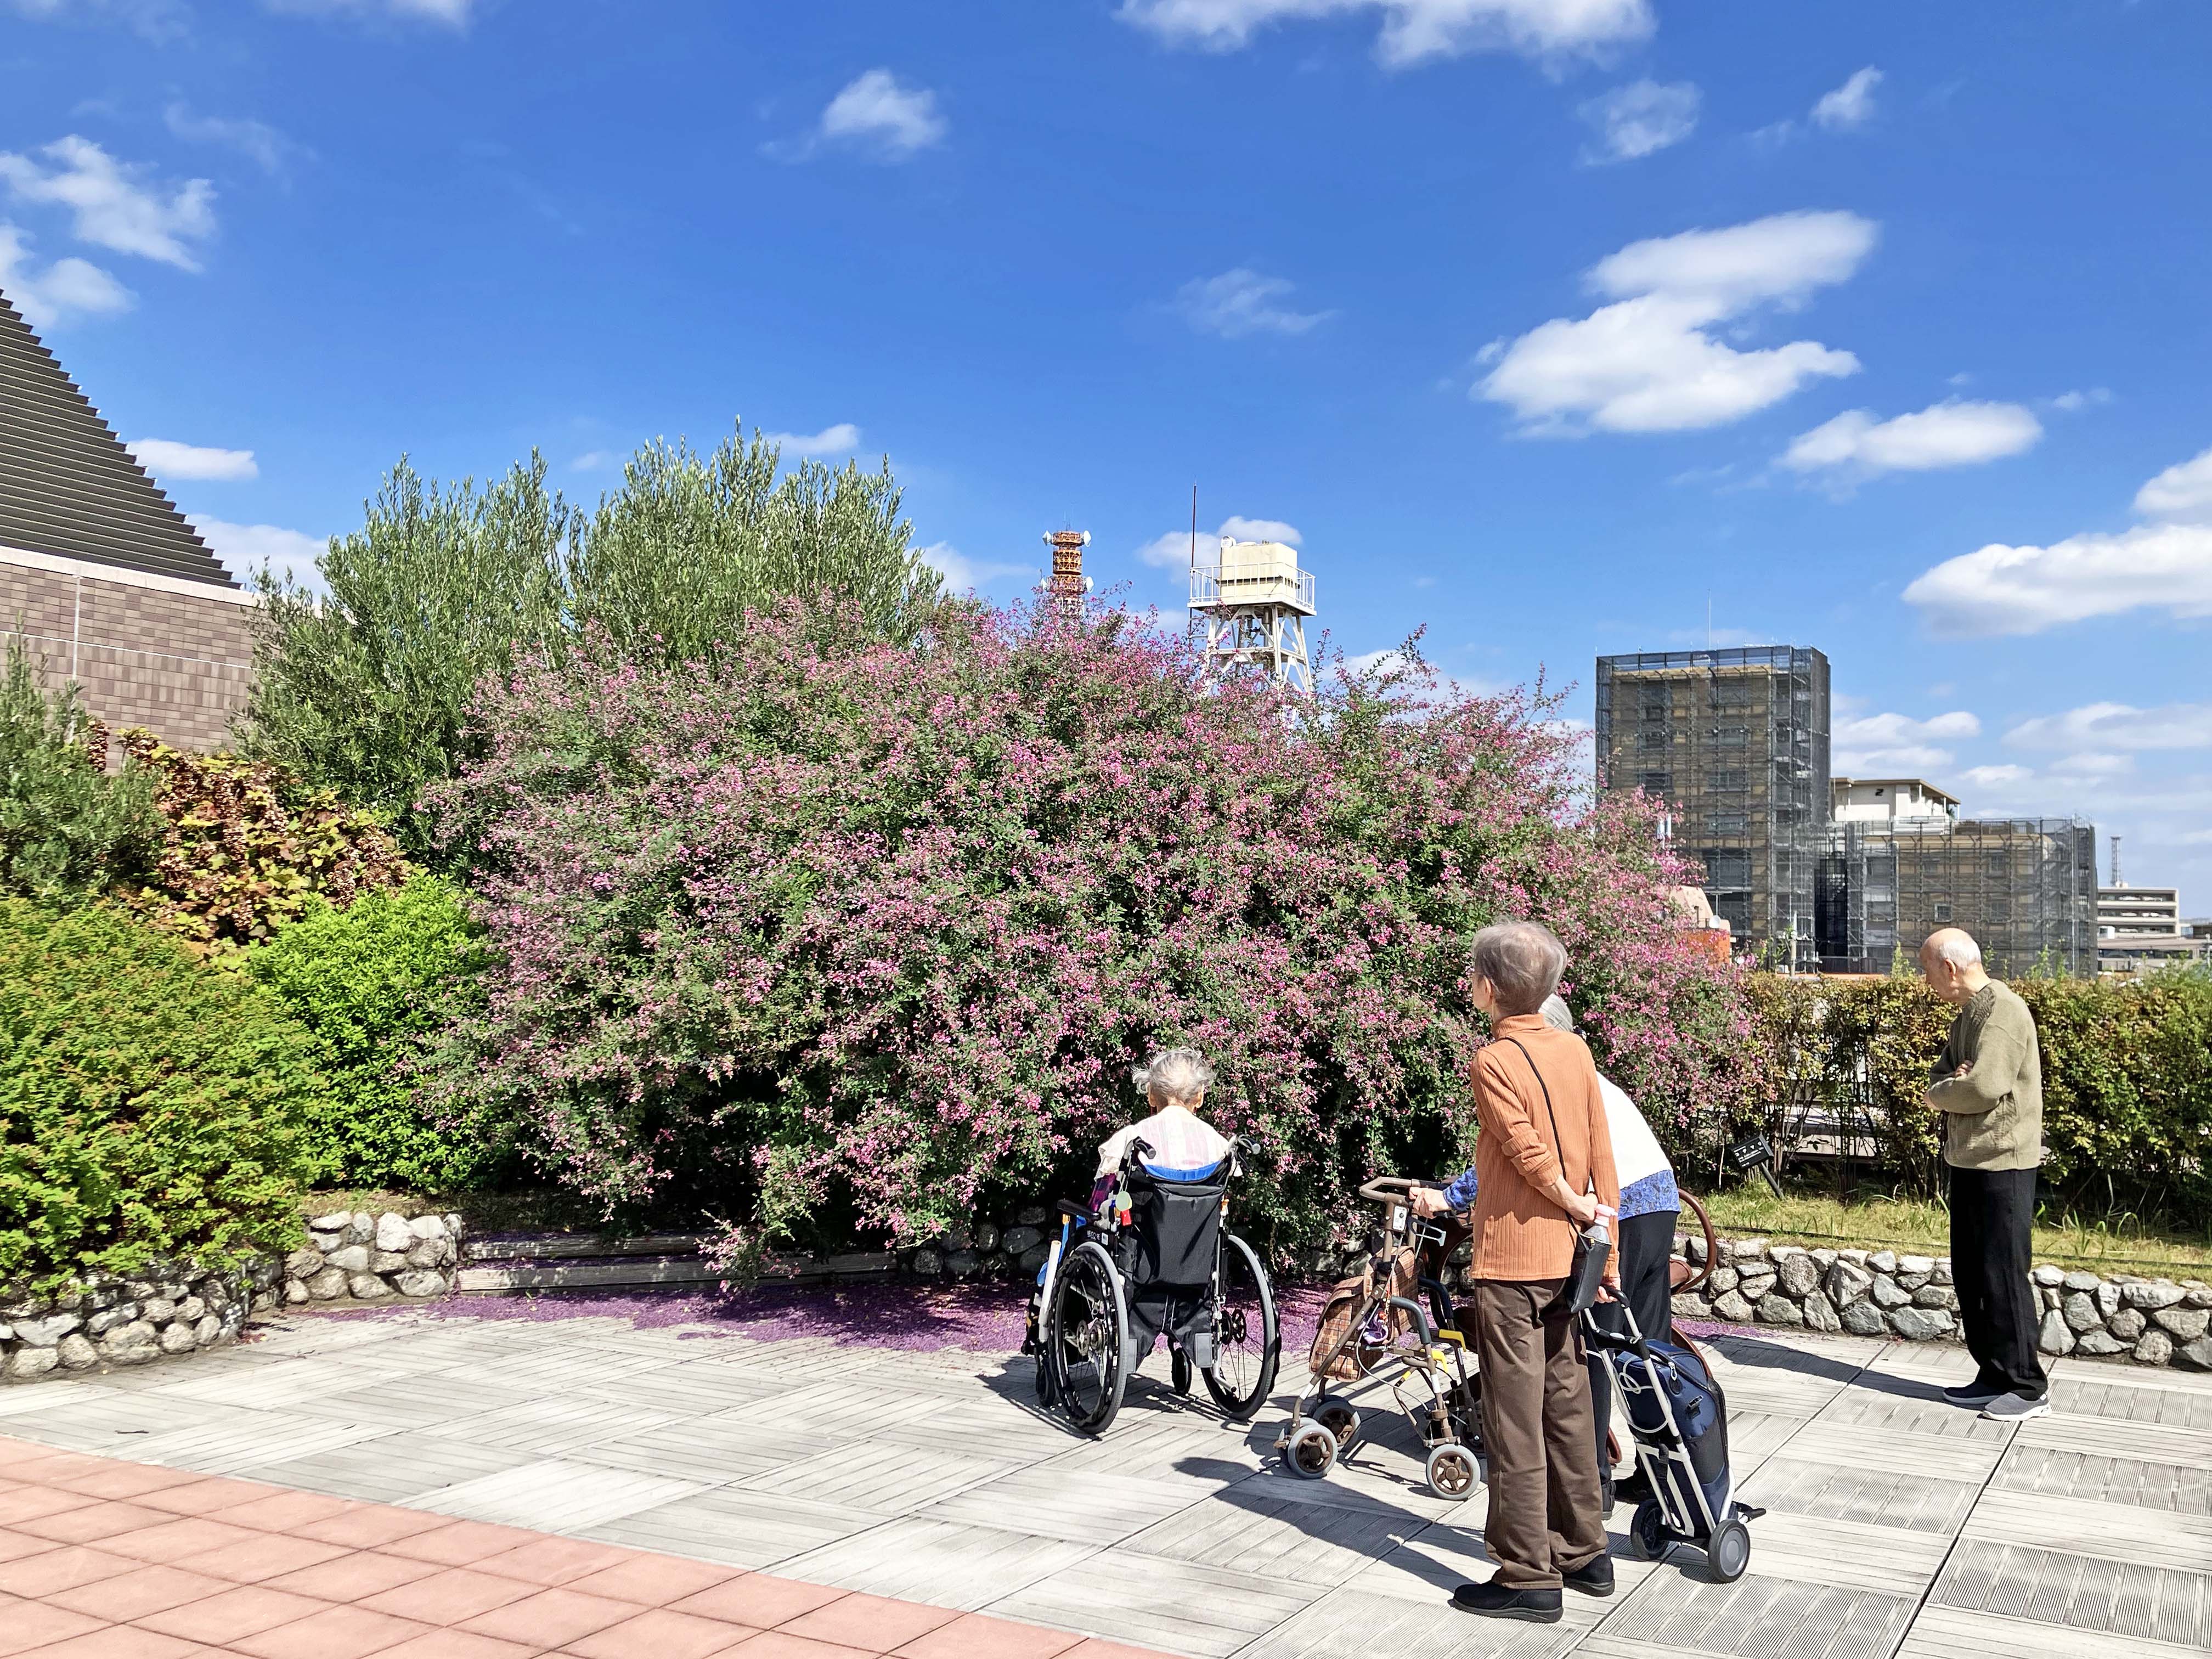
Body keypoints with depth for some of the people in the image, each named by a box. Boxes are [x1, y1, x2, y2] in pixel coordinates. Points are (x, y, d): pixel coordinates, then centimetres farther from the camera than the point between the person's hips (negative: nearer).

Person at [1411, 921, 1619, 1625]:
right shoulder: (1575, 1050, 5)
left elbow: (1530, 1154, -19)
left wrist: (1579, 1206, -3)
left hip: (1510, 1261, -7)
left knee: (1515, 1422, 0)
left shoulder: (1494, 1059, -14)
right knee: (1567, 1408, 17)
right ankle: (1584, 1554, 27)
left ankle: (1528, 1579, 5)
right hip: (1564, 1256, 7)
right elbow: (1601, 1154, 6)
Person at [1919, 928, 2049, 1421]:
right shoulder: (1967, 1014, 14)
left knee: (2003, 1276, -3)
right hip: (1968, 1160, 10)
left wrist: (1942, 1093, -6)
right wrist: (1952, 1085, -11)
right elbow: (1940, 1078, 12)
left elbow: (1984, 1087, -25)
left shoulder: (2003, 1010, -16)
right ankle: (1994, 1377, 22)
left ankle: (2028, 1388, 6)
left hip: (2001, 1164, -10)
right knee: (1969, 1274, 13)